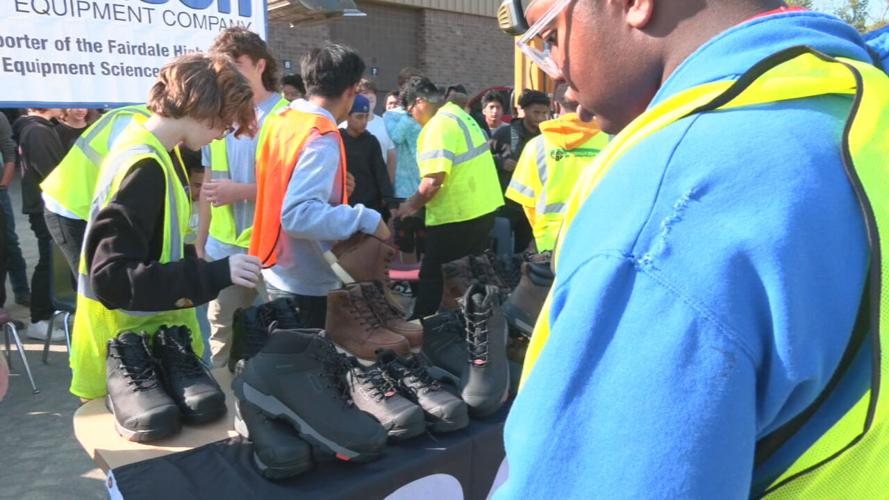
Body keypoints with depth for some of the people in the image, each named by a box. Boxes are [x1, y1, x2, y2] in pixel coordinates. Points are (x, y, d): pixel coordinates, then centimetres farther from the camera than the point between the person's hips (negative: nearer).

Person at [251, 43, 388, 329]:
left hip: (278, 273, 9)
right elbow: (298, 215, -32)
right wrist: (368, 220, -27)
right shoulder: (323, 139, -23)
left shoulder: (280, 121, 5)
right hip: (308, 284, -9)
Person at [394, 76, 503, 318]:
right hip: (482, 209, 9)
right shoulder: (460, 115, 14)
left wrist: (411, 206, -8)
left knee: (433, 278, 3)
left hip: (457, 216, -9)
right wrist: (418, 201, 17)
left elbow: (434, 180, -25)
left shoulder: (439, 124, -16)